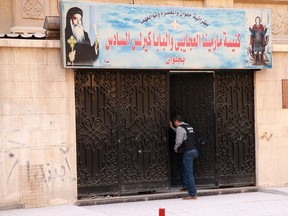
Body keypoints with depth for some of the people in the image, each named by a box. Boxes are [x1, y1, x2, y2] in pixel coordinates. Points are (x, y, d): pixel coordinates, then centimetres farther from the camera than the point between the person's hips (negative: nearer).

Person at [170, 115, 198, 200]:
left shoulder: (180, 128, -9)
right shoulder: (188, 126, 18)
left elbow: (179, 141, -16)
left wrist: (176, 149, 3)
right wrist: (172, 128, 40)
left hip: (188, 152, -9)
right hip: (194, 150, 9)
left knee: (189, 173, -7)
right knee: (184, 169, 25)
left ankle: (192, 194, -8)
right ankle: (185, 186, 31)